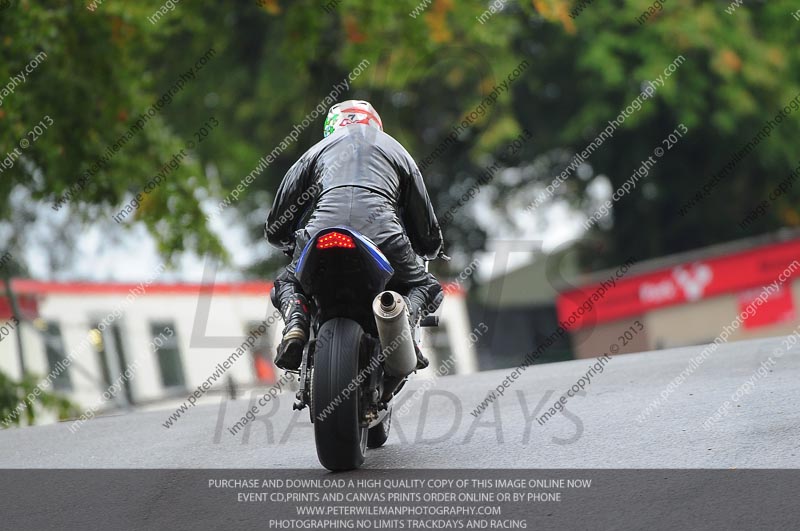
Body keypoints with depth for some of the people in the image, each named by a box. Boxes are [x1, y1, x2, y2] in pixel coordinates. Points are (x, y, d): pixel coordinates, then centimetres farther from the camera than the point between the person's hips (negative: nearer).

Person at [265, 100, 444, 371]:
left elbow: (276, 228, 30)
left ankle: (296, 325, -7)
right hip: (382, 232, 0)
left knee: (287, 285, 28)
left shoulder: (319, 149, 31)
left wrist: (293, 246, 52)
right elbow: (428, 236, 33)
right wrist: (430, 246, 57)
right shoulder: (397, 150, 32)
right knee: (426, 288, 23)